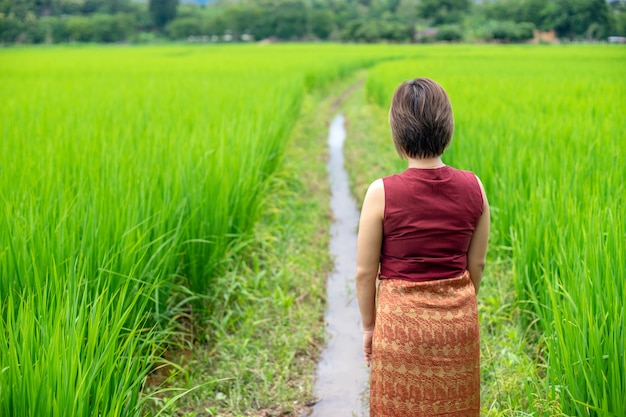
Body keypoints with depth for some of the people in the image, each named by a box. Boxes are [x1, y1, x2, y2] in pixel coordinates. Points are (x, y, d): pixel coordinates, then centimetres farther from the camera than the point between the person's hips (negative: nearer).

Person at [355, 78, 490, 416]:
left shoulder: (382, 193, -17)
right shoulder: (473, 187, -7)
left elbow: (365, 272, -10)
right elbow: (477, 264, 3)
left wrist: (369, 325, 5)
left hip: (403, 319, -3)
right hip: (459, 319, 4)